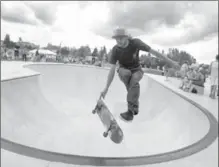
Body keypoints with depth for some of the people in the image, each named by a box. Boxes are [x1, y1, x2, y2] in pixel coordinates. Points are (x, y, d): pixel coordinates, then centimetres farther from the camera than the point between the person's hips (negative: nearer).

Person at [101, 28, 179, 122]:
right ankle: (135, 105, -21)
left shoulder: (135, 43, -23)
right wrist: (106, 88, -20)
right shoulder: (115, 50, -19)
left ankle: (131, 111, -29)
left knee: (134, 79, -35)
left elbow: (153, 51, -18)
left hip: (136, 70, -1)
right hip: (124, 71, 1)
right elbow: (112, 70, -18)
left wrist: (171, 62, -15)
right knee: (125, 73, -36)